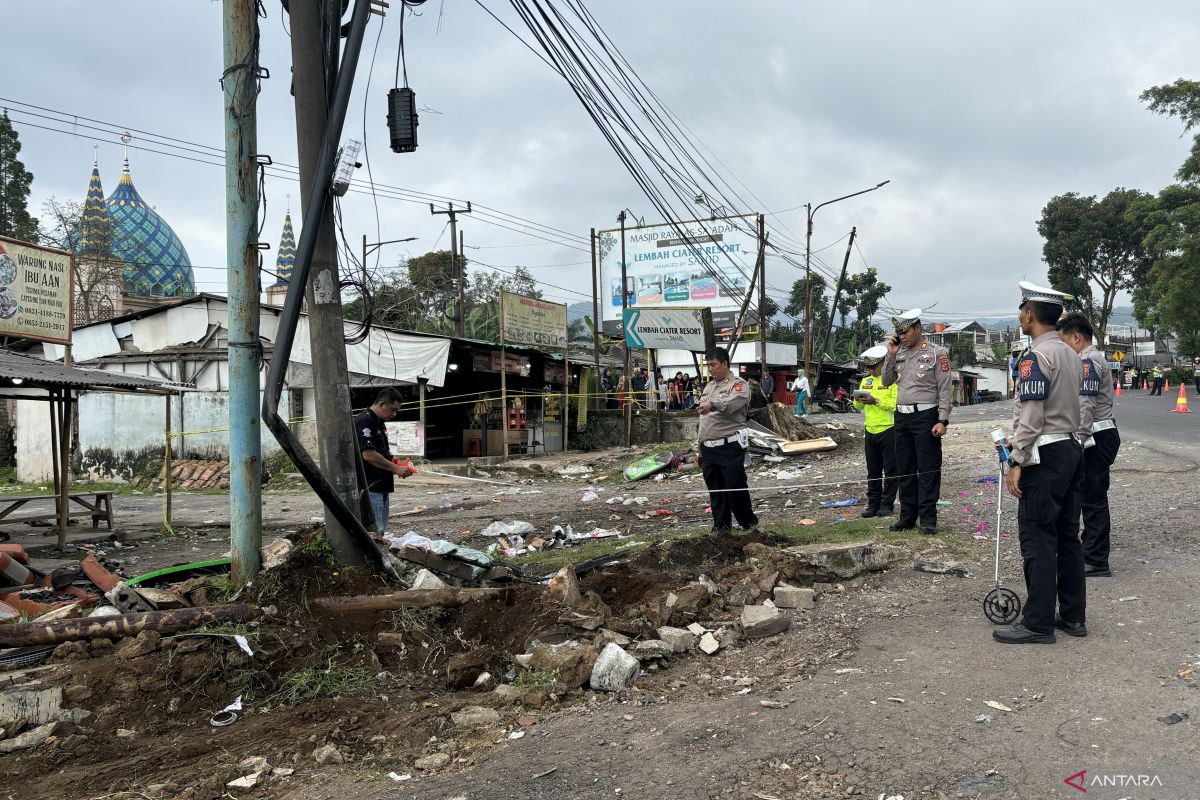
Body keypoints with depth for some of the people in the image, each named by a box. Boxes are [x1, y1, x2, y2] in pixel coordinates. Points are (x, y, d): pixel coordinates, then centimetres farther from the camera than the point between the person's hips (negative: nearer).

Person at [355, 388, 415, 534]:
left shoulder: (379, 422, 17)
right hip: (370, 488, -10)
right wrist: (396, 468, -17)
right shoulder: (364, 422, -14)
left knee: (382, 533, 11)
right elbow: (368, 454, -23)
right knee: (374, 533, -11)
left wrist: (393, 462, 9)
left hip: (382, 487, 10)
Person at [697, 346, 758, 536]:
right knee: (715, 492, 9)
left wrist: (713, 404, -46)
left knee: (736, 488, -7)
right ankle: (721, 527, 18)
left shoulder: (739, 384, -3)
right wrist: (701, 449, 21)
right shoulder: (708, 387, 20)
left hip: (730, 447, -7)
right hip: (709, 448, 7)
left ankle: (749, 524, 10)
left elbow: (731, 403, -27)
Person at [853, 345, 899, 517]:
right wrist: (858, 400, -4)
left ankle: (887, 504, 7)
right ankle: (873, 505, 17)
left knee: (890, 470, 1)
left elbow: (896, 404, -18)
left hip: (888, 430, -6)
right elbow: (859, 406, 17)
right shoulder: (865, 381, 13)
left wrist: (876, 401, -23)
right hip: (870, 431, 7)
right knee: (873, 471, 11)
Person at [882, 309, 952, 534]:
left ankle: (928, 519, 2)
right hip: (902, 416, 6)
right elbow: (887, 382, 14)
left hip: (925, 416, -6)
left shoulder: (937, 354, -4)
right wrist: (890, 355, 3)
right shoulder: (899, 354, 12)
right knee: (905, 469, 10)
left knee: (928, 470, -3)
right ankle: (907, 516, 18)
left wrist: (942, 421, -14)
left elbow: (945, 389, -8)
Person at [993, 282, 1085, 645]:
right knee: (1068, 537, 13)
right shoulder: (1071, 354, 14)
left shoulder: (1036, 356, -15)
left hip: (1044, 458, -9)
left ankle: (1038, 623, 0)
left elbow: (1031, 417, -20)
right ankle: (1072, 617, 19)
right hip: (1071, 451, 9)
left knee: (1038, 541, -4)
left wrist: (1016, 462, -17)